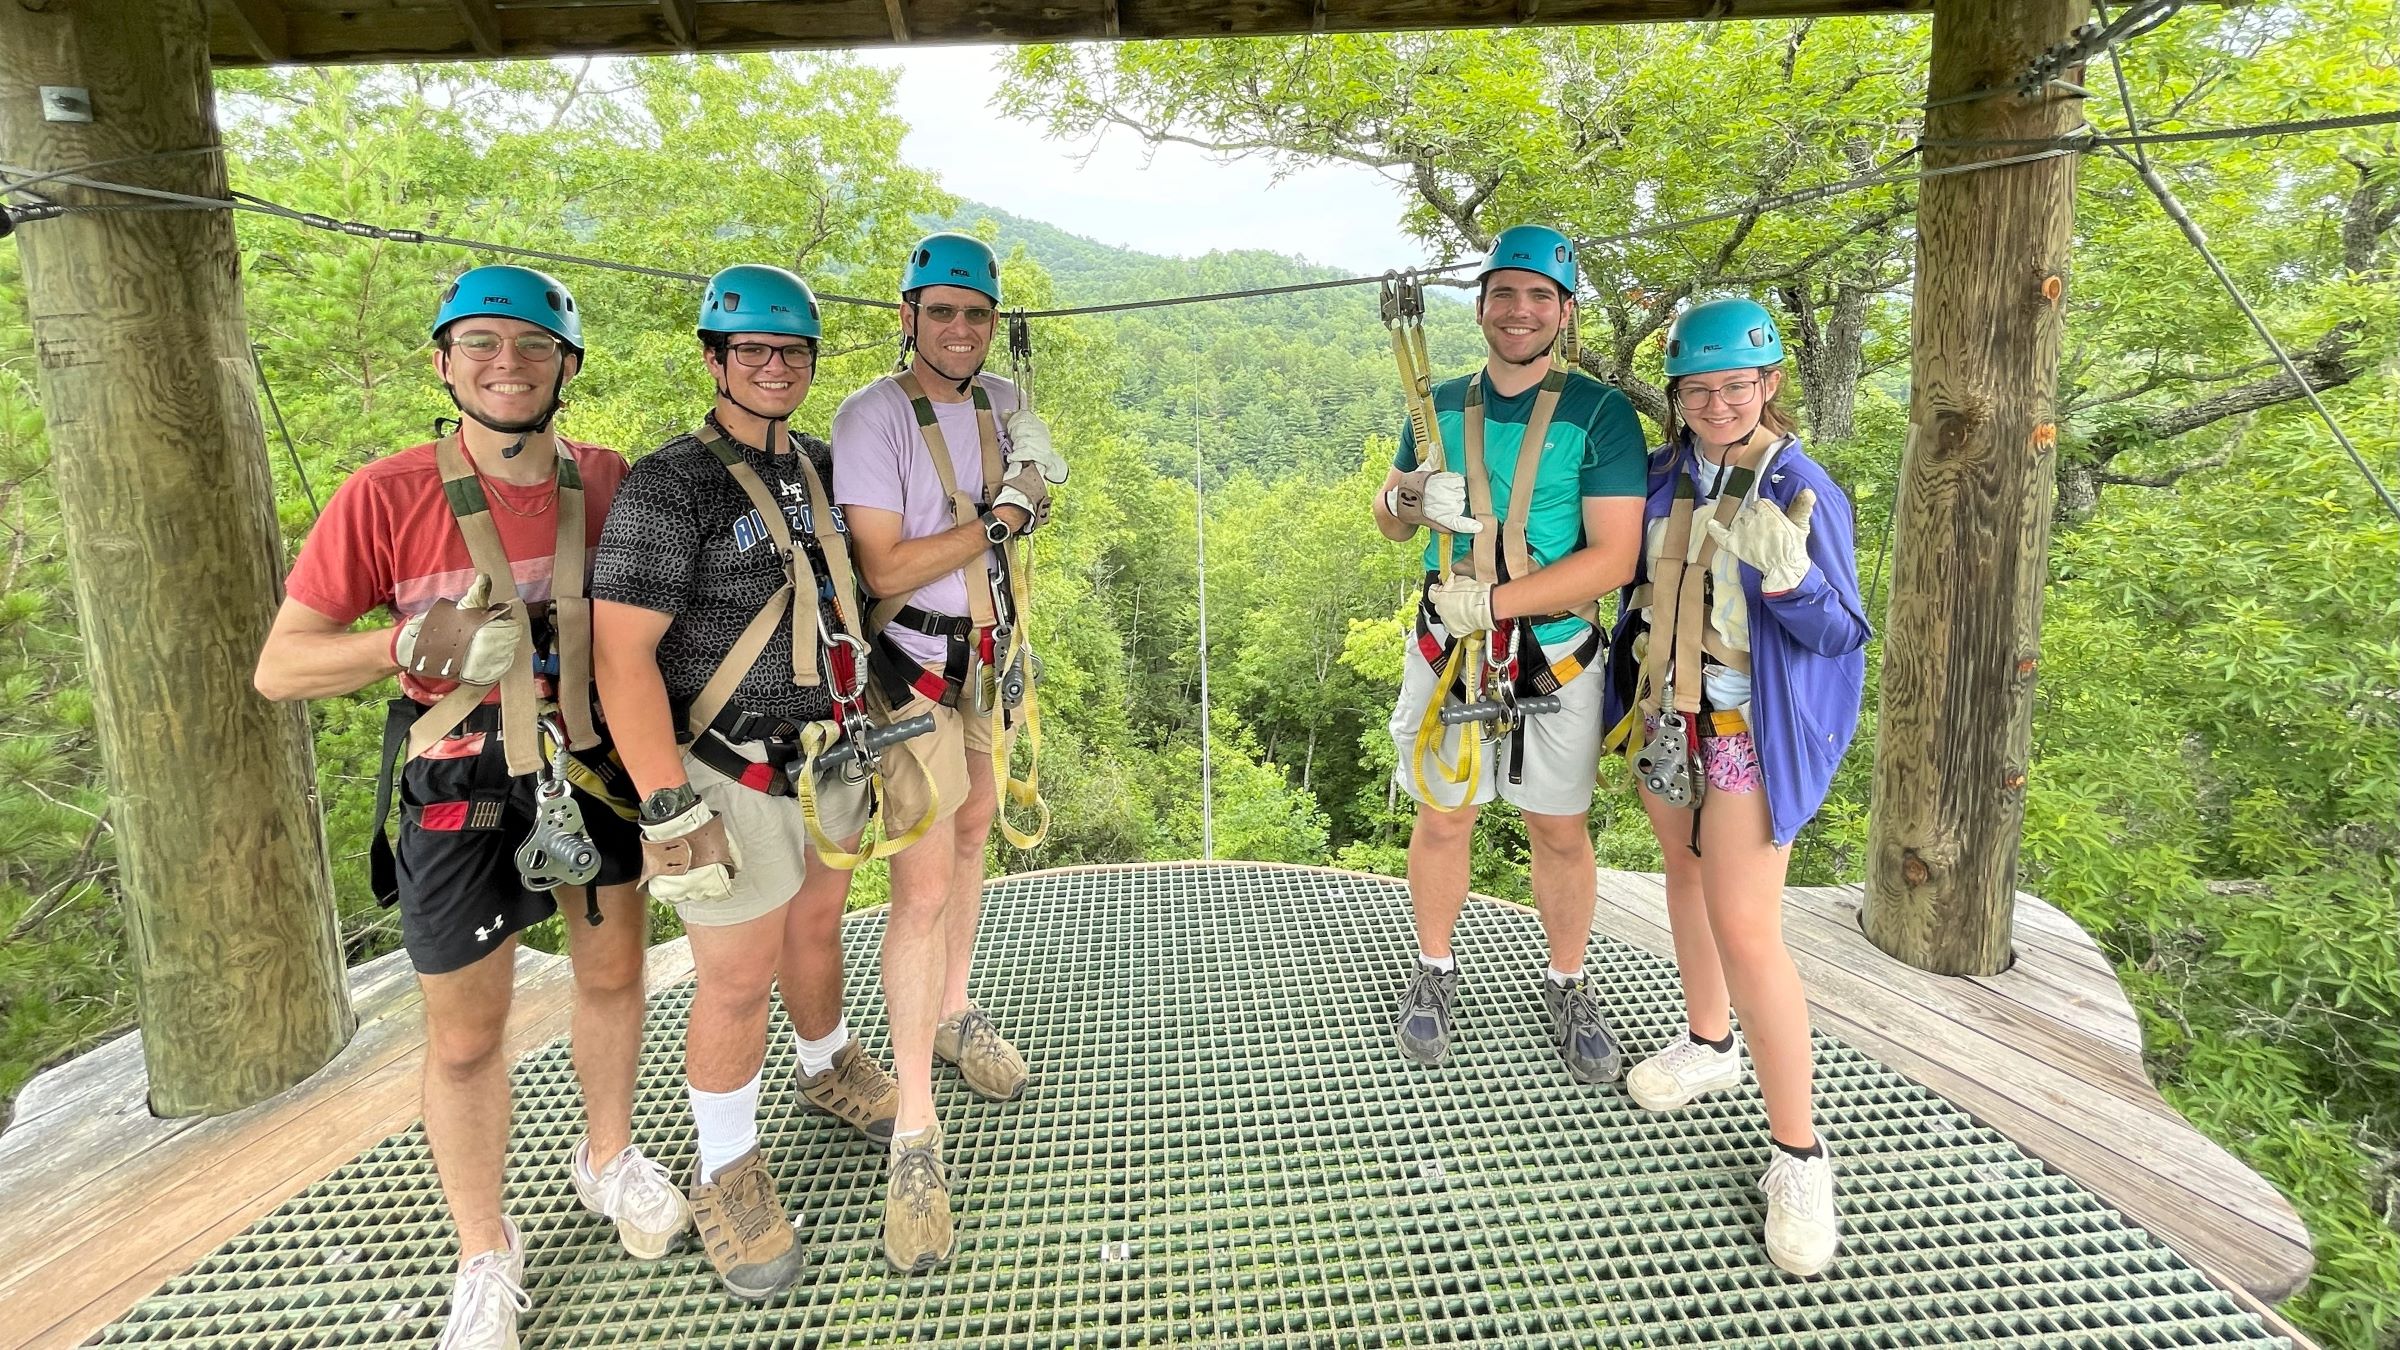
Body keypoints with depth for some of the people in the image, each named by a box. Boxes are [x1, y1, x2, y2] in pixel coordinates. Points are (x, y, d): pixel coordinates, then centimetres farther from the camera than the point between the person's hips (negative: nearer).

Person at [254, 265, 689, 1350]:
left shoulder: (609, 481, -5)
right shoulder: (385, 497, -14)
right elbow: (279, 666, -9)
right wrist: (412, 643, -26)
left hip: (597, 767, 3)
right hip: (461, 795, -2)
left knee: (612, 976, 19)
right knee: (466, 1039, 10)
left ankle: (608, 1159, 47)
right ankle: (485, 1257, 34)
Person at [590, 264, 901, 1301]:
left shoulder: (820, 469, 5)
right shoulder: (670, 485, -16)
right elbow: (622, 651, -20)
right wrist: (671, 809, -23)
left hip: (827, 760, 6)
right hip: (731, 780, -6)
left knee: (816, 925, 23)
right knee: (738, 978, 5)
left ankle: (830, 1069, 48)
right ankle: (726, 1170, 27)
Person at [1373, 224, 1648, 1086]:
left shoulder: (1600, 414, -8)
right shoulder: (1442, 407, 4)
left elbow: (1613, 559, -16)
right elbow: (1388, 521, 12)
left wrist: (1487, 601, -22)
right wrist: (1409, 496, -12)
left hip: (1555, 660, -2)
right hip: (1448, 655, 3)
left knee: (1560, 829, 11)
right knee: (1442, 819, 12)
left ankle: (1568, 985, 32)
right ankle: (1434, 971, 33)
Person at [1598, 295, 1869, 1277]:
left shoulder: (1802, 492, -16)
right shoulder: (1665, 475, 1)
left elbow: (1838, 634, -17)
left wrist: (1786, 577, -35)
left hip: (1747, 730, -6)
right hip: (1662, 710, 7)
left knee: (1745, 932, -8)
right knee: (1685, 869, 20)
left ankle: (1798, 1154, 7)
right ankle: (1708, 1042, 43)